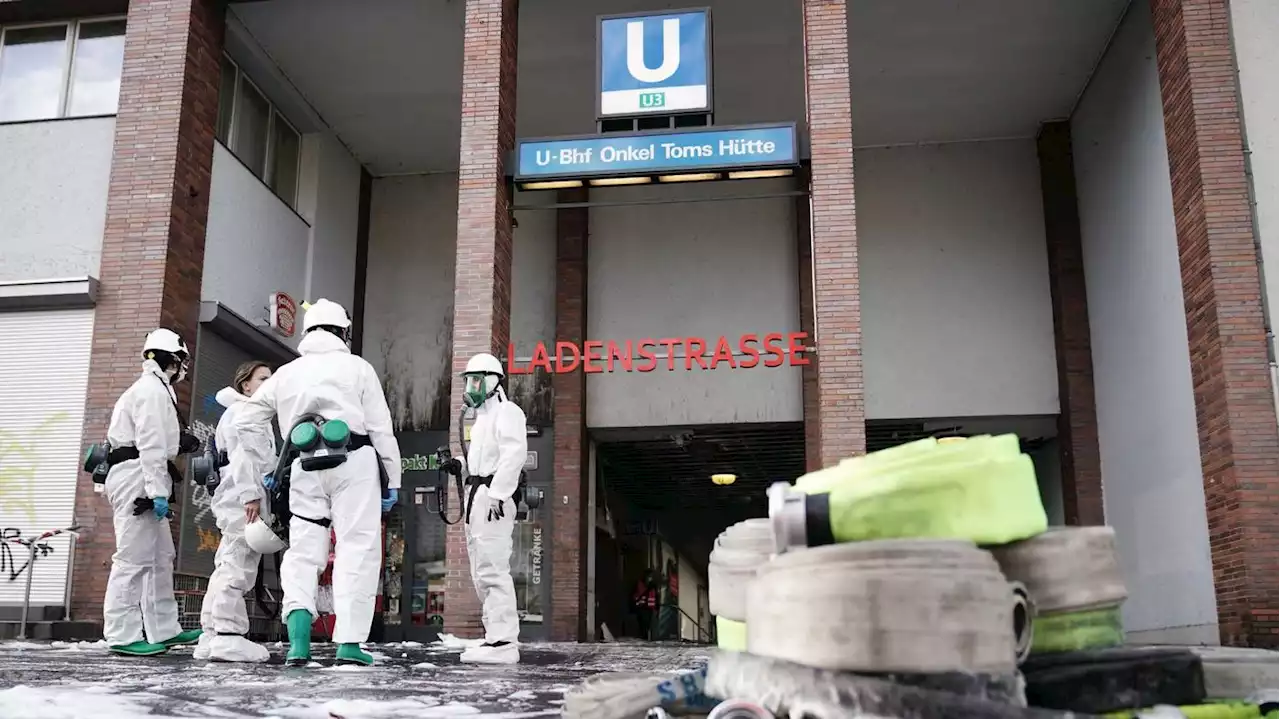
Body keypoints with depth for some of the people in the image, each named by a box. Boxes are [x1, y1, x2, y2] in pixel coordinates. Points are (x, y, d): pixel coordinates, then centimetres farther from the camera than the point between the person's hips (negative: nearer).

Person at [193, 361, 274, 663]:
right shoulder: (242, 410, -2)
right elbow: (240, 453, -15)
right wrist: (250, 494, -23)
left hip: (236, 500, 11)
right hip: (243, 499, -11)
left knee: (228, 567, 9)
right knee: (238, 566, -15)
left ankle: (211, 637, 11)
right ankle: (228, 637, -18)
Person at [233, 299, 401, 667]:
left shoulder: (286, 373, 19)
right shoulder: (357, 367, 8)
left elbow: (245, 421, 20)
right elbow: (380, 428, 3)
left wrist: (267, 468, 24)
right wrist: (392, 479, 7)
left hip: (304, 467, 3)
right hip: (353, 461, -3)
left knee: (302, 552, 8)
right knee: (357, 548, -1)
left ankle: (299, 639, -9)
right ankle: (349, 642, -5)